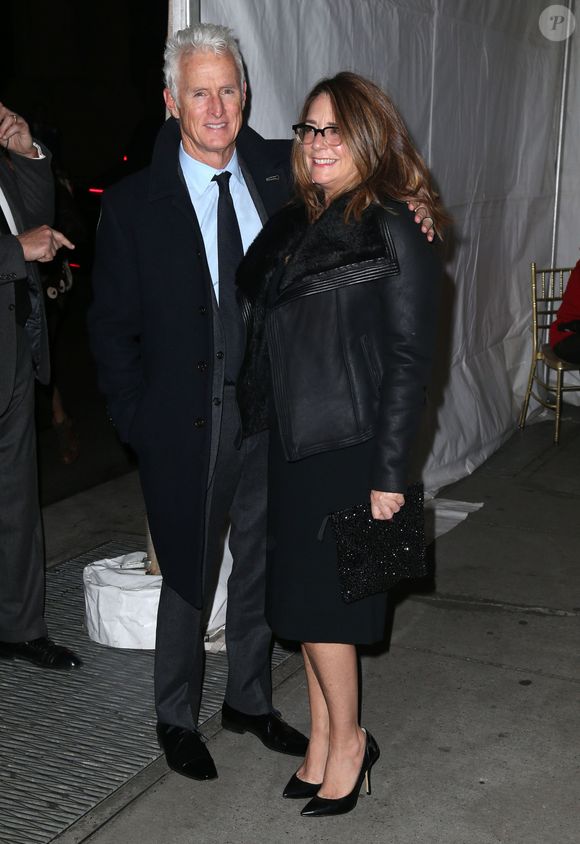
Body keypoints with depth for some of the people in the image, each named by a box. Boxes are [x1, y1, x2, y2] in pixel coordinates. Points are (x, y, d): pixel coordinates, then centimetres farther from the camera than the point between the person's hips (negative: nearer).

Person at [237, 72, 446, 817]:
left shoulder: (395, 235, -9)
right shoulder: (289, 227, 10)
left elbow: (409, 362, -11)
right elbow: (250, 298, 11)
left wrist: (389, 473, -14)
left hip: (348, 450, -6)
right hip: (290, 445, 6)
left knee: (317, 605, 0)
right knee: (301, 601, 11)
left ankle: (346, 740, 21)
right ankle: (324, 740, 27)